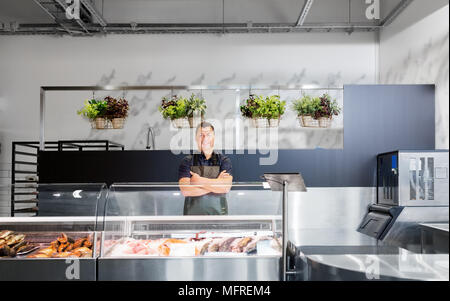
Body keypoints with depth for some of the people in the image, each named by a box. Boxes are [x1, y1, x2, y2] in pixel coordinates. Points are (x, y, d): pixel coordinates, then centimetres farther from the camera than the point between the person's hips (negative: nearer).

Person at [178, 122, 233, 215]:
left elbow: (226, 187, -10)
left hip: (218, 212, 0)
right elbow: (185, 190, -9)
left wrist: (200, 181, -7)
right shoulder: (187, 161, 4)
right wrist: (216, 183, -8)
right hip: (193, 213, 0)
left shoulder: (224, 161, 5)